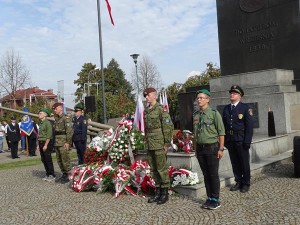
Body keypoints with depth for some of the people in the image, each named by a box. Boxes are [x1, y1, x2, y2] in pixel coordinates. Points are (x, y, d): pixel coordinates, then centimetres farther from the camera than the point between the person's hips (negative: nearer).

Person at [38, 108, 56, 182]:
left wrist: (46, 145, -20)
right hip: (41, 143, 9)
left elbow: (49, 135, -18)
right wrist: (39, 144, 14)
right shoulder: (41, 123, 15)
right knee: (43, 160, 11)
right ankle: (48, 175, 20)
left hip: (46, 143, -9)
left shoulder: (47, 123, -12)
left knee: (48, 160, -5)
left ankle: (52, 176, 3)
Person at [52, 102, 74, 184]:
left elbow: (70, 131, -17)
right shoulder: (57, 119, 18)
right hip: (57, 143, 9)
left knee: (65, 159, -7)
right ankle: (64, 175, 23)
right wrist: (55, 142, 18)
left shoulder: (66, 118, -10)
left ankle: (68, 176, 1)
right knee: (59, 160, 13)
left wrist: (67, 142, -20)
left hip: (63, 143, -9)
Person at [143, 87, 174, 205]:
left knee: (162, 169, 0)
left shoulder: (161, 109, -8)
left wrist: (167, 143, -15)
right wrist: (146, 141, 17)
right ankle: (157, 191, 23)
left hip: (159, 144, -7)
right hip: (149, 145, 7)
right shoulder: (146, 111, 14)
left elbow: (168, 127, -12)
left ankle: (165, 193, 12)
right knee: (153, 169, 12)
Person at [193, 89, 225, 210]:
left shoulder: (214, 113, -7)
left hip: (212, 147, -5)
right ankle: (209, 198, 22)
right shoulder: (195, 115, 9)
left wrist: (221, 149, -11)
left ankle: (216, 200, 13)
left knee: (213, 175, 1)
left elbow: (221, 132, -8)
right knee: (206, 175, 11)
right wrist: (196, 148, 15)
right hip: (200, 148, 5)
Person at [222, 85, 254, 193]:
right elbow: (224, 124, 10)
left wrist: (247, 141, -13)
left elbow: (249, 126, -7)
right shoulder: (226, 108, 11)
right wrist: (224, 140, 6)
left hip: (241, 140, -4)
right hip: (230, 140, 4)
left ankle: (246, 183, 18)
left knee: (244, 163, 5)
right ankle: (238, 182, 23)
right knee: (235, 163, 11)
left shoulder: (245, 108, -3)